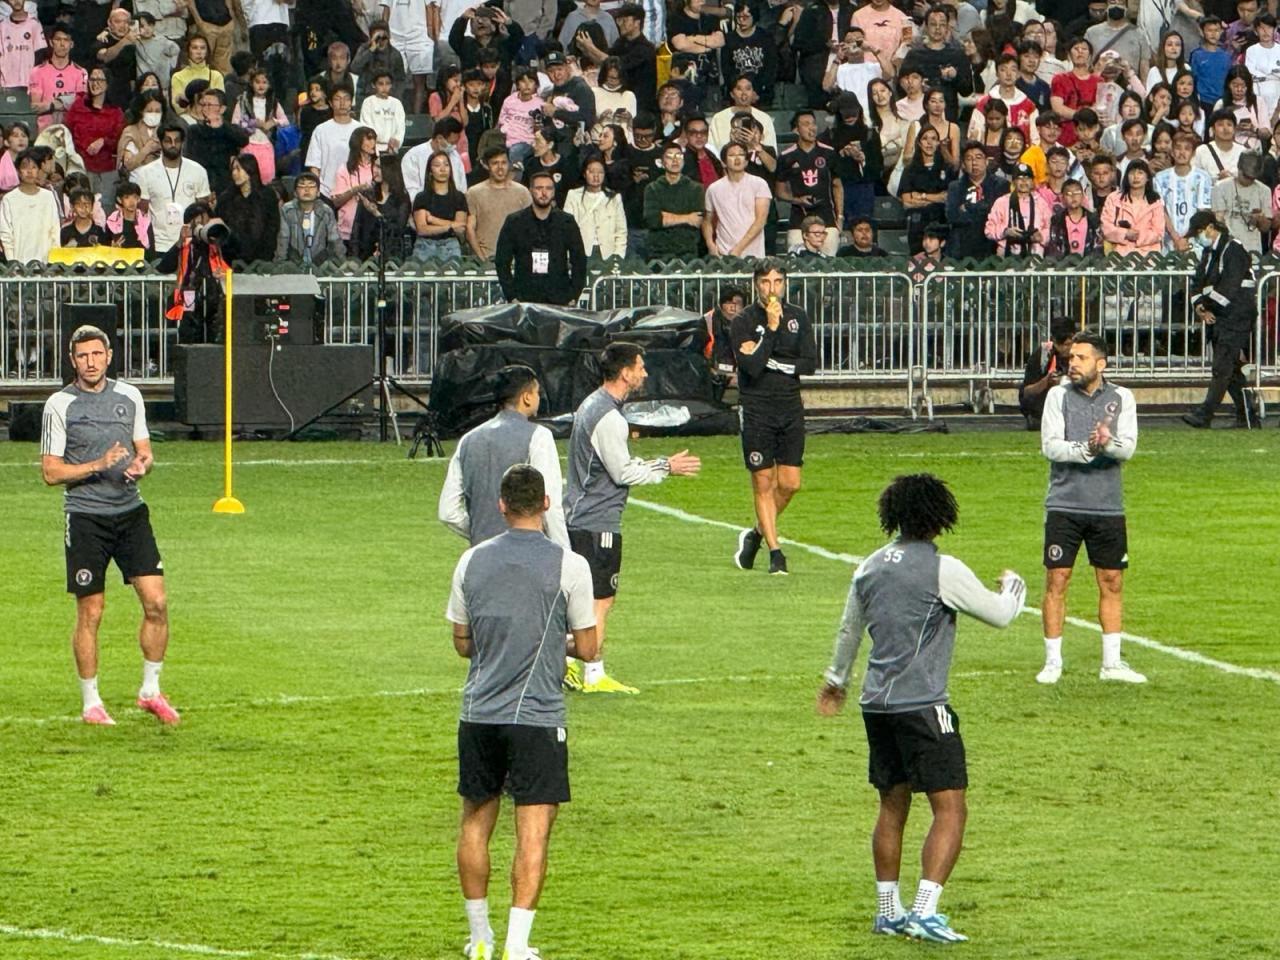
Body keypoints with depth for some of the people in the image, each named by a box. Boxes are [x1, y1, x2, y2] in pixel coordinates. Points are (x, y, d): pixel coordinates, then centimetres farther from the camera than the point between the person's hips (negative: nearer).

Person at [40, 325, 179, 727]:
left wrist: (141, 464, -8)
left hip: (130, 511, 4)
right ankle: (90, 702, 12)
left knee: (156, 603, -4)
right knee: (90, 614, 0)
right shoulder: (59, 405, -4)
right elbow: (50, 471, -5)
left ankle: (150, 691, 11)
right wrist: (99, 465, -18)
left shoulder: (129, 396, 9)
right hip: (85, 518, -4)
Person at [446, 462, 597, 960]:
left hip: (478, 714, 4)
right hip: (538, 715, -4)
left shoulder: (473, 560, 4)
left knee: (476, 822, 16)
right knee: (533, 830, -2)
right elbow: (587, 648, -2)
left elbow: (461, 642, 13)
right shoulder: (568, 565, -7)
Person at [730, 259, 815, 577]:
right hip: (756, 410, -4)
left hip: (790, 408, 4)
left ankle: (757, 534, 23)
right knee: (763, 484, -3)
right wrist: (771, 328, -19)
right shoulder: (743, 322, -6)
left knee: (790, 483, 1)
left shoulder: (798, 317, 6)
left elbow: (810, 362, -1)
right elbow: (752, 367, -17)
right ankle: (775, 551, 4)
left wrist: (769, 361, -12)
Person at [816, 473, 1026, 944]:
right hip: (922, 706, -7)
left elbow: (849, 630, 24)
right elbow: (999, 614, -2)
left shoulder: (871, 567, 9)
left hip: (877, 705, 7)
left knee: (892, 806, 18)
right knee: (950, 809, -6)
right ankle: (924, 911, -17)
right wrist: (1013, 586, 21)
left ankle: (888, 910, 22)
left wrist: (836, 679, 42)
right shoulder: (942, 570, -11)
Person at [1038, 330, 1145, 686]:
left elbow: (1128, 446, -8)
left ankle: (1111, 662, 15)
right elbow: (1050, 445, -10)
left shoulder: (1121, 398, 4)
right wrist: (1084, 449, -26)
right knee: (1056, 580, -3)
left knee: (1112, 582, 6)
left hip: (1108, 507, 2)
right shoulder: (1058, 395, 1)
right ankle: (1053, 661, 5)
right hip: (1064, 505, -2)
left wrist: (1109, 443, -30)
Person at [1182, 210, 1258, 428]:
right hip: (1217, 318, 10)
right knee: (1231, 370, 11)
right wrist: (1200, 306, -3)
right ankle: (1246, 415, 18)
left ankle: (1204, 415, -20)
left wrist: (1205, 304, -12)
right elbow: (1200, 282, 16)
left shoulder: (1233, 249, -13)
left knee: (1222, 368, -13)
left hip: (1236, 318, -10)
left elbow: (1229, 287, -20)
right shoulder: (1209, 251, 16)